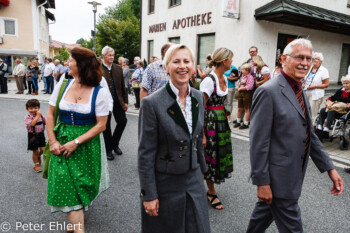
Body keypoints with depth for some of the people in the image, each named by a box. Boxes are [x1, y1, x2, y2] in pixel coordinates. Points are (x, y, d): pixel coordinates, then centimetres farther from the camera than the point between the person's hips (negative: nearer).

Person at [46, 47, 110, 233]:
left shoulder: (99, 92, -10)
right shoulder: (63, 85, 1)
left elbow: (101, 125, -11)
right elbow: (50, 115, 6)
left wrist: (76, 142, -18)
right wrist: (53, 141, -5)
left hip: (86, 145, -2)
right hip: (62, 143, 3)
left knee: (81, 186, 11)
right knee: (67, 185, 0)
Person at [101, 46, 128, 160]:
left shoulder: (118, 69, 8)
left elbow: (123, 86, 10)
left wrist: (125, 101, 8)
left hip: (117, 101, 4)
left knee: (122, 121, 3)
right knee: (106, 125, 6)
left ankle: (114, 144, 27)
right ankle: (108, 150, 22)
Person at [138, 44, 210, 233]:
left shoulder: (198, 98, 1)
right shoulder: (152, 103, -17)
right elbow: (146, 153, -14)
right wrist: (149, 195, -12)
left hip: (194, 180, 5)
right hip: (164, 184, -5)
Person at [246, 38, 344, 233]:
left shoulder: (300, 93, 9)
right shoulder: (268, 92, -19)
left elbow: (309, 135, 12)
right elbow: (259, 141, -20)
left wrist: (330, 168, 7)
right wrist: (262, 181, -18)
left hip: (293, 175, 8)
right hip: (278, 177, -8)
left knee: (265, 213, 24)